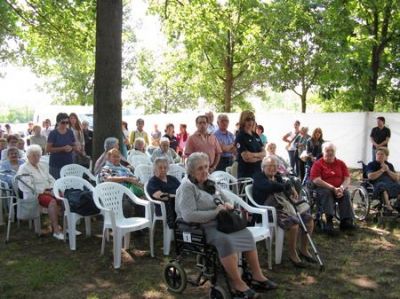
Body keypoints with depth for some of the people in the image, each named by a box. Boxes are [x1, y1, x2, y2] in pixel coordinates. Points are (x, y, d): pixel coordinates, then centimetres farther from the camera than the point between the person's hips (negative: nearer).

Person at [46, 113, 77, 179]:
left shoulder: (70, 132, 8)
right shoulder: (53, 133, -4)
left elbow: (75, 147, 14)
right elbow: (48, 149, -10)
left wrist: (71, 148, -9)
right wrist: (63, 148, -18)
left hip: (69, 163, 4)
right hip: (56, 165, -4)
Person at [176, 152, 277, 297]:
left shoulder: (210, 183, 13)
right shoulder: (187, 187, -13)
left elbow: (225, 199, 26)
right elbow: (189, 216, -26)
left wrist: (228, 204, 0)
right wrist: (215, 212, -22)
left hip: (218, 223, 9)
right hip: (200, 228, -8)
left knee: (247, 234, -5)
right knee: (226, 240, -33)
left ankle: (257, 276, 4)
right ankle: (237, 283, -21)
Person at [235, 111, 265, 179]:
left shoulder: (256, 136, 13)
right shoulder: (240, 137, -8)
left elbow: (263, 153, 9)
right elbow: (246, 158, -16)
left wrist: (254, 154, -11)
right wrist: (259, 156, -2)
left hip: (258, 170, 7)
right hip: (246, 172, -6)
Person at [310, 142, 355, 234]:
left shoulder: (340, 163, 13)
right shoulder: (318, 164, 1)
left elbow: (347, 179, 4)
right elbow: (316, 180, -12)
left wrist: (341, 188, -18)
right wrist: (333, 188, -19)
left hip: (339, 189, 3)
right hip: (323, 189, -3)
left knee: (346, 193, -26)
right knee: (326, 193, -34)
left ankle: (346, 220, -28)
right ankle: (329, 221, -40)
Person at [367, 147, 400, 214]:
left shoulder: (390, 165, 25)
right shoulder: (371, 165, 14)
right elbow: (370, 177, -2)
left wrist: (388, 170, 1)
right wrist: (382, 170, -2)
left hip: (391, 184, 4)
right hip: (378, 184, -4)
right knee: (383, 186, -40)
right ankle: (388, 206, -53)